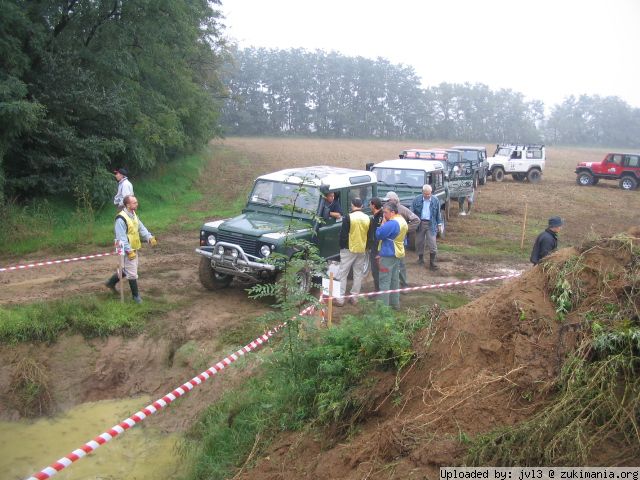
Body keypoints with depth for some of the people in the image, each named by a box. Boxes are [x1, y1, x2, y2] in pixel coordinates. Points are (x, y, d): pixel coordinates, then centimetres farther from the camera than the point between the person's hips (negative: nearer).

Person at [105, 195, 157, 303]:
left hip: (134, 248, 9)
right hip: (127, 250, -9)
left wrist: (150, 237, -8)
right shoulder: (121, 219, -23)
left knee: (127, 269, 23)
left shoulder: (133, 215, 8)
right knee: (132, 273, 0)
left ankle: (111, 282, 41)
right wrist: (129, 251, -27)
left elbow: (141, 228, 8)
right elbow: (121, 237, -25)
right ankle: (135, 295, 13)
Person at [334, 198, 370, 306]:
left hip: (349, 249, -5)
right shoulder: (367, 218, 2)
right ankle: (354, 297, 15)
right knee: (358, 274, 12)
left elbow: (343, 234, -12)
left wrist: (342, 246, 0)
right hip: (362, 250, 5)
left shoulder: (348, 217, -14)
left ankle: (340, 299, 1)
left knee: (342, 274, 2)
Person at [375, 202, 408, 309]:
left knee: (385, 281, -5)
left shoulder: (392, 223, -21)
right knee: (395, 279, 16)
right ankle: (395, 303, 22)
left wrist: (383, 223, -9)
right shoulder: (402, 221, 11)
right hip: (398, 254, 10)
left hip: (388, 255, -10)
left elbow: (378, 235, -18)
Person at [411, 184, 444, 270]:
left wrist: (439, 224, 6)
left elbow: (438, 213, 8)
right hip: (419, 224, 1)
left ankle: (432, 262, 1)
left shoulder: (435, 200, 2)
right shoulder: (416, 200, -1)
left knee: (432, 244, -5)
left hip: (431, 224, 0)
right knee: (419, 243, 9)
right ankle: (420, 259, 27)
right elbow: (412, 212, 1)